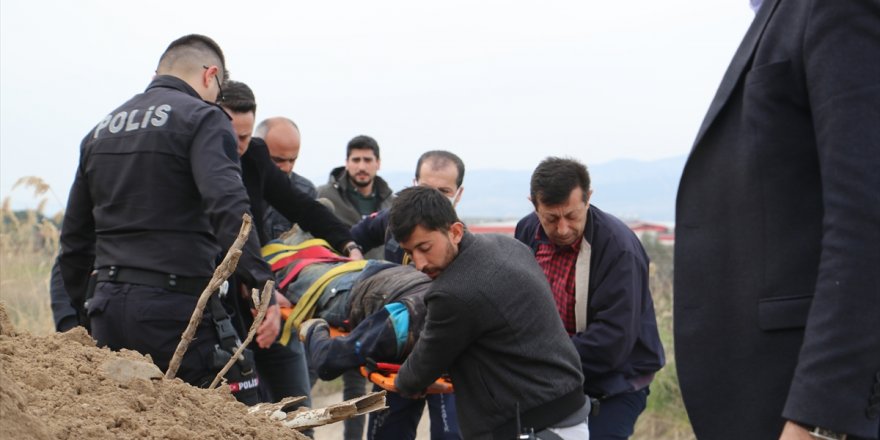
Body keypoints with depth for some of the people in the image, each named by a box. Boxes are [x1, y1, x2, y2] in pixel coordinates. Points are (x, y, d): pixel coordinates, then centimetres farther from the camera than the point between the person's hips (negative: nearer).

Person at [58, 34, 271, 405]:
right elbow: (227, 207, -20)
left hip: (108, 307, 7)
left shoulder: (100, 130, 20)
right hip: (174, 306, -7)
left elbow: (75, 238, 24)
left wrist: (81, 307, 32)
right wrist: (261, 283, -26)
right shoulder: (202, 117, -2)